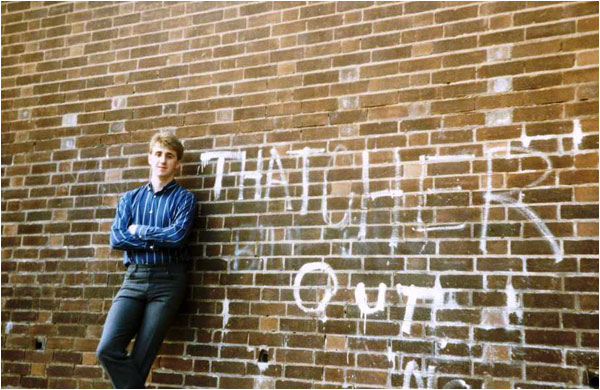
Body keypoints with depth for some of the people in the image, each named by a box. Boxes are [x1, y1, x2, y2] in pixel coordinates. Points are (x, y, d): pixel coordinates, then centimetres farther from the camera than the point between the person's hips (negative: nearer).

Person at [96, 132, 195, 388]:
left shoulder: (183, 198, 6)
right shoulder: (130, 199, 16)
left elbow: (177, 236, -12)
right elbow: (116, 239, 1)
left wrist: (138, 230, -2)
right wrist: (159, 239, -7)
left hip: (167, 280, -3)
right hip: (134, 278, 3)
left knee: (142, 357, -2)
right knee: (108, 349, -10)